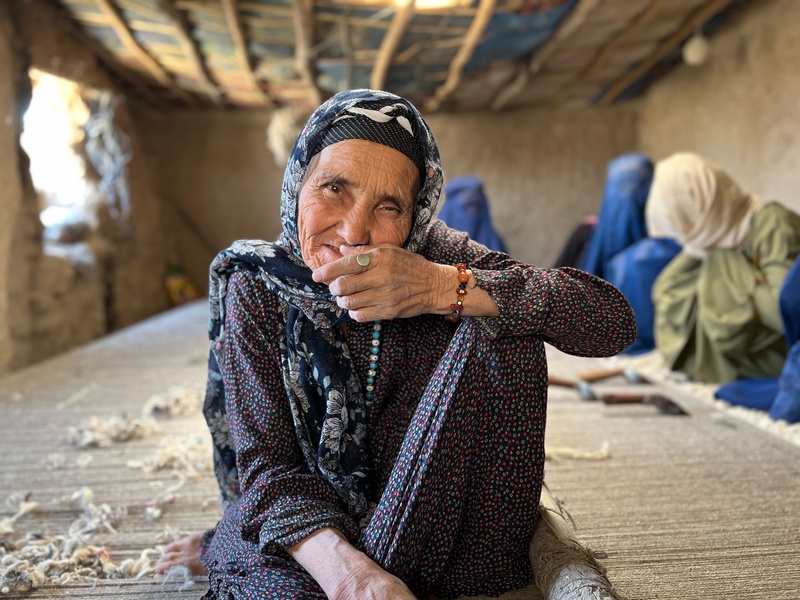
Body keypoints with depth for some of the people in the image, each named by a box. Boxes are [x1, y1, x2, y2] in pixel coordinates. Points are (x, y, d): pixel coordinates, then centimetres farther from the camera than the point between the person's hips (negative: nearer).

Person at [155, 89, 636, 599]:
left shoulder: (434, 252, -9)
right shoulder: (257, 288, -9)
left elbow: (613, 319, -18)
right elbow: (266, 462, -15)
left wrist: (444, 289, -32)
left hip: (431, 519, 3)